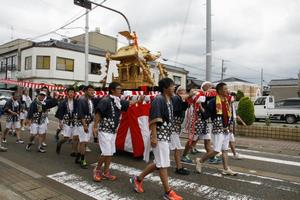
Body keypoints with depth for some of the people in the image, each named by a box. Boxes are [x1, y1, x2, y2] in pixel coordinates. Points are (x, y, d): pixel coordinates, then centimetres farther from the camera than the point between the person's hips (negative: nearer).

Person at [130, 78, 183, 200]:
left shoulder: (169, 100, 12)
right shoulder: (159, 100, -16)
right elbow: (153, 120, -20)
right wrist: (154, 137, -23)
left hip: (166, 136, 10)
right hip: (159, 136, -10)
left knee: (159, 163, 17)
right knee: (163, 164, 1)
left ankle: (138, 179, 31)